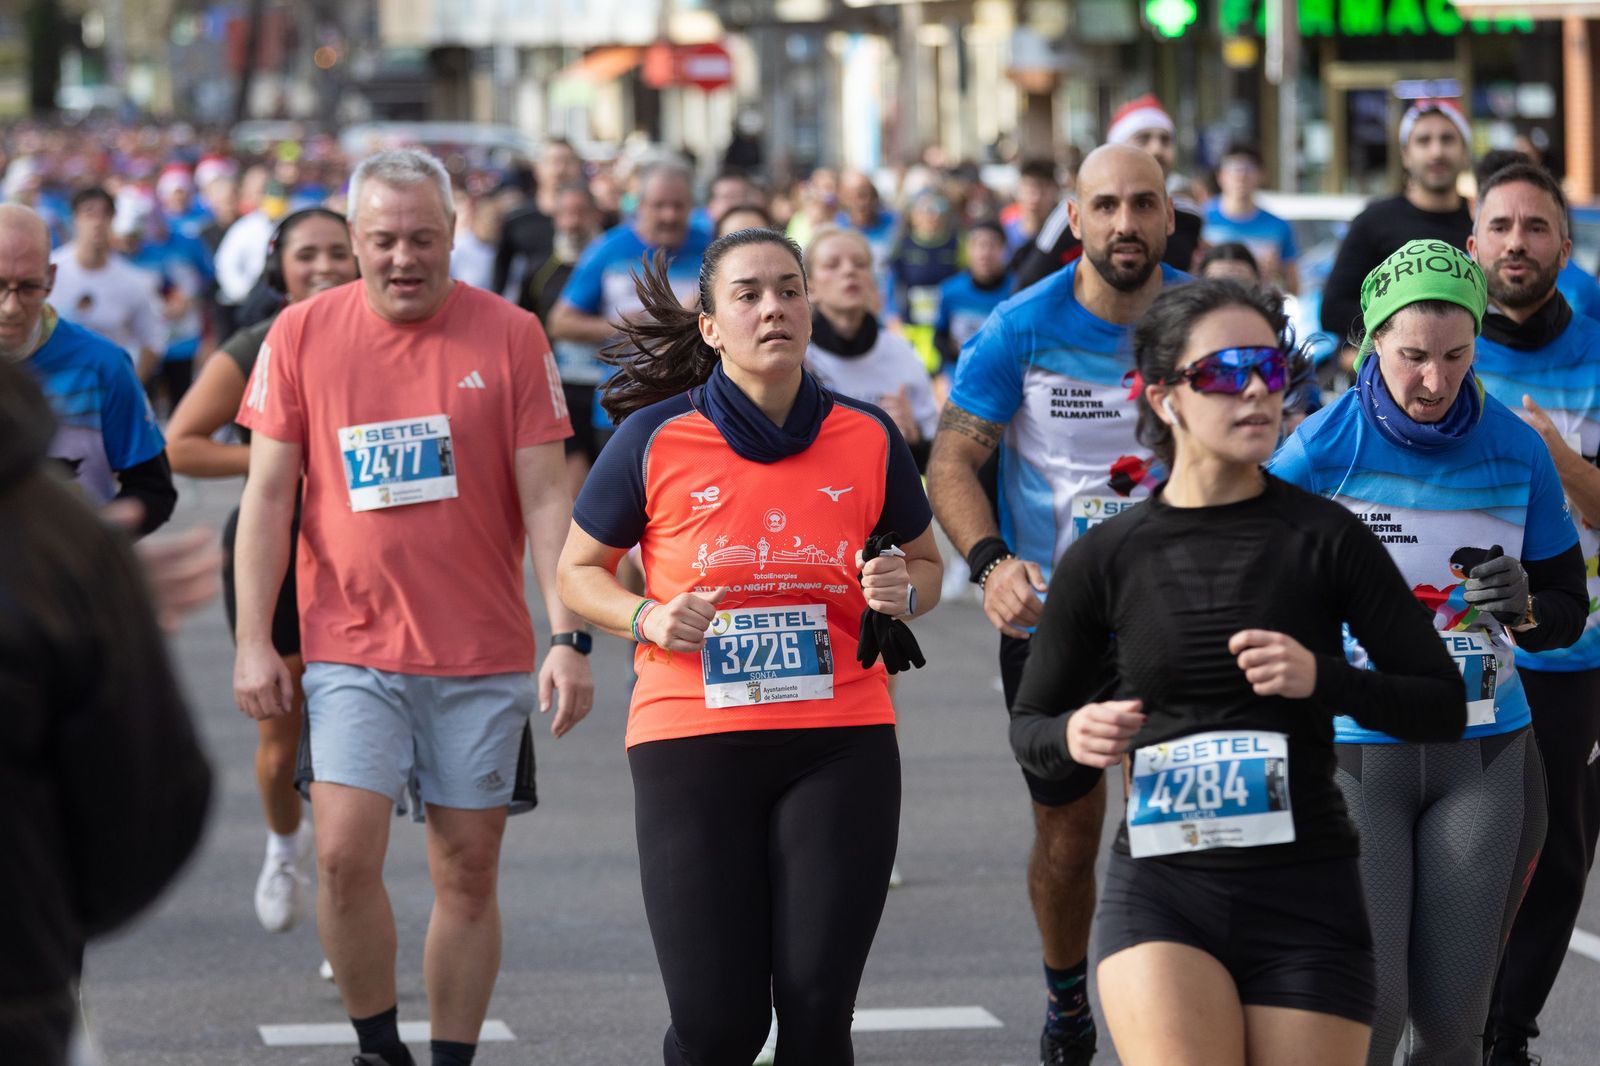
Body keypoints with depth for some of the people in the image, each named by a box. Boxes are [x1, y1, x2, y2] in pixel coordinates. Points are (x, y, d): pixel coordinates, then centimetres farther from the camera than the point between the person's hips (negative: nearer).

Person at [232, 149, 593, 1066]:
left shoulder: (509, 335, -1)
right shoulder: (303, 334, 2)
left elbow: (545, 496, -1)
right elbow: (269, 493, 4)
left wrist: (569, 638, -9)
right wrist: (254, 641, -1)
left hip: (483, 653, 0)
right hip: (350, 648, 0)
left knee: (468, 868, 4)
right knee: (346, 853, -11)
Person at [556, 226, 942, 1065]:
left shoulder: (869, 438, 4)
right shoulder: (654, 439, -1)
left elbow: (925, 561, 19)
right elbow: (578, 572, 10)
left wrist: (903, 592, -4)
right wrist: (648, 618, -10)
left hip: (841, 745, 2)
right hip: (691, 741, -1)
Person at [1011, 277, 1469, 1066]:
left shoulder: (1326, 539, -1)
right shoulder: (1104, 559, 2)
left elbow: (1443, 706, 1)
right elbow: (1028, 726, 13)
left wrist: (1323, 678, -16)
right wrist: (1074, 737, -10)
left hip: (1307, 894, 0)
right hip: (1159, 890, 0)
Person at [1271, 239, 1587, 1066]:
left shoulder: (1517, 450, 1)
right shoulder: (1324, 448, -8)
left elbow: (1568, 610, 9)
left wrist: (1524, 608, -13)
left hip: (1485, 757, 3)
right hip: (1351, 749, -3)